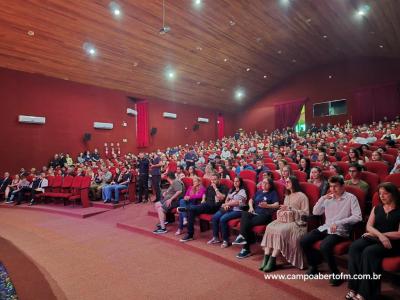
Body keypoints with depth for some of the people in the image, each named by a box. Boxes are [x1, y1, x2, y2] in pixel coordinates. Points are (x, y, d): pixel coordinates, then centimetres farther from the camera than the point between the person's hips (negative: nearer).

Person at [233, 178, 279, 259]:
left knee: (248, 223, -29)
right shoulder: (259, 192, 26)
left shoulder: (273, 193, 8)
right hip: (255, 213, 5)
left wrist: (267, 206, -24)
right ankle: (243, 238, -33)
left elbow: (277, 205, -6)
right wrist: (251, 207, 9)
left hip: (265, 215, -5)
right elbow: (251, 200, 31)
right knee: (244, 214, -29)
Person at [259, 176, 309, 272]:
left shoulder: (302, 196, -2)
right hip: (285, 219, 7)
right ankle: (266, 258, -27)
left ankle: (272, 261, -28)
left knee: (280, 230, -34)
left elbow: (306, 213, -7)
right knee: (269, 227, -24)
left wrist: (291, 210, -13)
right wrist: (282, 211, 4)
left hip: (296, 221, -6)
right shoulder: (287, 196, 22)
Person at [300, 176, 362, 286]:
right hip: (325, 227, 6)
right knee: (303, 241, -8)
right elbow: (315, 212, 8)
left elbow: (357, 217, -15)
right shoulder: (328, 198, 12)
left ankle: (336, 274, -9)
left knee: (324, 246, -32)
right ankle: (313, 266, 14)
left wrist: (338, 223, -22)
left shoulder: (350, 198, -4)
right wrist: (322, 198, -4)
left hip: (340, 230, -6)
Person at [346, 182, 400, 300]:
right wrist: (379, 235, -15)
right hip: (374, 238, 5)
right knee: (354, 247, -26)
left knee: (369, 251, -33)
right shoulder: (377, 208, 16)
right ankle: (354, 288, -27)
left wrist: (379, 234, -7)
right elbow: (369, 227, 6)